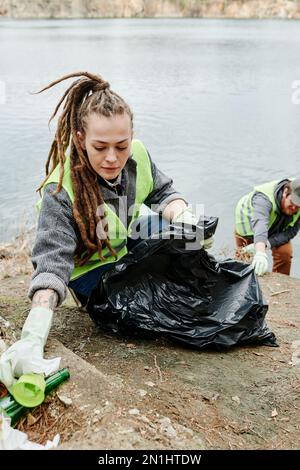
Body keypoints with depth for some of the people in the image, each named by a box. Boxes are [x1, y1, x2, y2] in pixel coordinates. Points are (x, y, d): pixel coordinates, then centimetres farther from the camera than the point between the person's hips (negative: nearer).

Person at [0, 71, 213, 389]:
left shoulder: (136, 154, -18)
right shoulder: (61, 190, -34)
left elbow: (163, 192, -3)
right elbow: (52, 262, -42)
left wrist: (182, 215, -27)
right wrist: (33, 339, -55)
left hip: (127, 242, 5)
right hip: (90, 268, -5)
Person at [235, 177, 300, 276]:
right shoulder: (264, 198, -45)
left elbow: (291, 231, -25)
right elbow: (260, 223, -62)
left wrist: (265, 244, -41)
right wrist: (260, 253, -79)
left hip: (276, 229, 3)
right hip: (248, 223, -3)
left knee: (285, 253, -14)